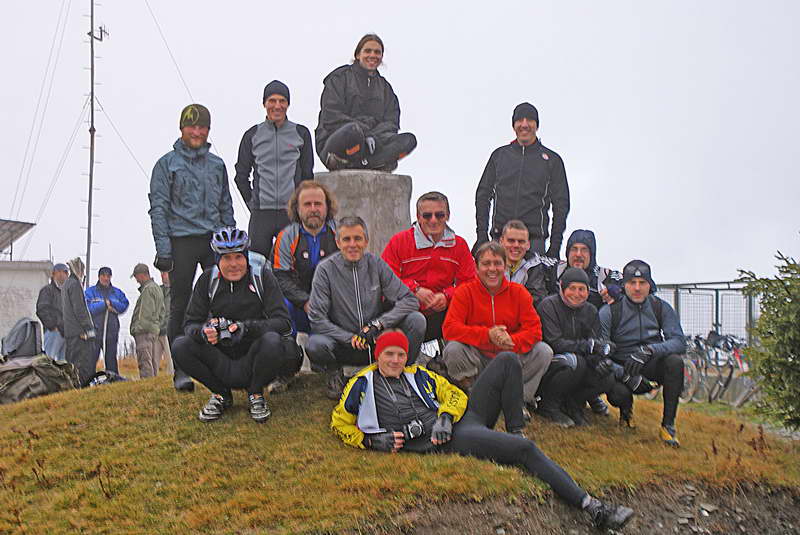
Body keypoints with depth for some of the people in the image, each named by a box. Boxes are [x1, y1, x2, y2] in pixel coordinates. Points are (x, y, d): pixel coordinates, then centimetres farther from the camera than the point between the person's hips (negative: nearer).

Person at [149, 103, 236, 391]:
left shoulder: (217, 164, 17)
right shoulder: (167, 163, 5)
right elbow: (158, 208, -1)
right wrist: (163, 249, -10)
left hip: (216, 240, 3)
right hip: (182, 240, -3)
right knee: (181, 306, -1)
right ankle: (181, 370, 5)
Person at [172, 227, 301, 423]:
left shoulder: (263, 276, -6)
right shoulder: (208, 279, 1)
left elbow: (282, 322, -14)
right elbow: (191, 323, 0)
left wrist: (247, 328, -32)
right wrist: (203, 331, -26)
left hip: (253, 359, -2)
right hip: (221, 359, 3)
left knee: (272, 341, -34)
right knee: (180, 347, -21)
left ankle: (256, 394, -4)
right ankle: (221, 395, 2)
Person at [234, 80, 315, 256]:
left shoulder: (301, 133, 6)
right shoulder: (253, 135, 7)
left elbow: (308, 175, 10)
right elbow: (241, 175, 13)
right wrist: (253, 203, 7)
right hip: (261, 215, 0)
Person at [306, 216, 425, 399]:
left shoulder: (376, 264, -2)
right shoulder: (326, 269, -8)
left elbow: (410, 300, -7)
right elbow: (317, 319, -11)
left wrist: (377, 324, -19)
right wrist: (351, 338, -20)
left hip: (377, 341, 2)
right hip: (343, 343, -1)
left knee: (416, 320, -20)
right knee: (315, 345, -33)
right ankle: (335, 374, 4)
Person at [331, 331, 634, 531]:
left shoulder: (419, 375, 21)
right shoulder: (362, 384, 8)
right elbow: (339, 423, 11)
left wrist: (445, 416, -5)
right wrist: (372, 441, -6)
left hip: (461, 418, 7)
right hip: (445, 442, -7)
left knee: (506, 362, 3)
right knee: (526, 450, -25)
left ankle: (515, 431, 1)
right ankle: (590, 506, -24)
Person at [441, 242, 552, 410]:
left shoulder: (519, 292, 0)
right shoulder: (465, 292, -6)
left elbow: (534, 329, -7)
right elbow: (449, 328, -17)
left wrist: (512, 341, -29)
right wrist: (487, 335, -29)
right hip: (477, 358, -2)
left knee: (544, 351, -18)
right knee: (453, 349, -30)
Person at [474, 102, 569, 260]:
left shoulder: (552, 160, 9)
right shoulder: (499, 155, 13)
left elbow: (561, 204, 8)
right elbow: (483, 195, 14)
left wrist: (555, 245, 0)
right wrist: (482, 234, 4)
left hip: (534, 240, -1)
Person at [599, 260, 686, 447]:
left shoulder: (661, 308, -2)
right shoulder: (609, 311, -8)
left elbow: (679, 342, -12)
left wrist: (649, 350, -31)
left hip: (652, 365, 2)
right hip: (622, 366, -1)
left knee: (675, 361, -31)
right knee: (618, 393, -32)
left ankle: (668, 425, -18)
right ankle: (626, 410, 11)